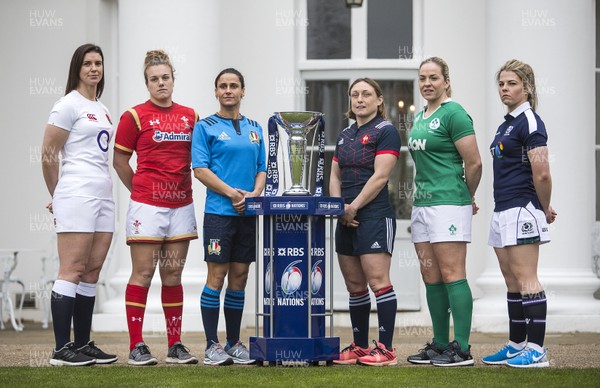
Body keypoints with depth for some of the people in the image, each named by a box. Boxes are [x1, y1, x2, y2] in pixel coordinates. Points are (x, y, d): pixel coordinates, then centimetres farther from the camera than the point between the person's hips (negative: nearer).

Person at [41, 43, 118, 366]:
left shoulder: (102, 110, 20)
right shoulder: (69, 105, -4)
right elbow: (48, 155, -5)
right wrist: (58, 197, 4)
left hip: (103, 196, 8)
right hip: (77, 195, -8)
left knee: (92, 272, 8)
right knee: (72, 271, -9)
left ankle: (82, 345, 13)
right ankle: (62, 349, -8)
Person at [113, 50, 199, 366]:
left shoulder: (189, 116, 10)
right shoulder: (135, 116, -3)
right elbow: (119, 160, 2)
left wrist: (184, 188, 11)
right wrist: (141, 190, 6)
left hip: (181, 205, 5)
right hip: (147, 206, -4)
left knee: (173, 275, 8)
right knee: (143, 274, -3)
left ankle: (175, 345, 12)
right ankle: (136, 346, 0)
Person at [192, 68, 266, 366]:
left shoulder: (254, 128, 16)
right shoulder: (206, 127, 1)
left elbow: (261, 169, 15)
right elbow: (200, 170, -7)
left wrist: (254, 194, -5)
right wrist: (232, 193, -16)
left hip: (249, 213, 5)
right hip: (219, 211, -5)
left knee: (239, 277, 7)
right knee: (217, 276, -5)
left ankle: (234, 343, 13)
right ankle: (212, 345, -1)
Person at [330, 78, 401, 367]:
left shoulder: (385, 131, -5)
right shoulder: (345, 135, 18)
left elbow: (380, 176, -13)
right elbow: (335, 176, 17)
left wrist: (354, 207, -12)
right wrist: (339, 207, 0)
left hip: (374, 216, -8)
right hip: (347, 220, 8)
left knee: (378, 281, -11)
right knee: (354, 285, 9)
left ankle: (386, 349, -10)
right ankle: (360, 346, 15)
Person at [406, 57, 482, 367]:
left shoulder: (453, 114, -9)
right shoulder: (419, 117, 18)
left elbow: (474, 163, -10)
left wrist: (468, 199, 2)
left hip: (448, 204, -9)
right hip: (422, 203, 9)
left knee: (452, 275, -9)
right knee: (431, 278, 10)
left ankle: (462, 349, -8)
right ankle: (440, 344, 16)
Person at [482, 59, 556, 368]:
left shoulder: (529, 121, -12)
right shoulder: (506, 124, 18)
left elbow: (542, 173, -19)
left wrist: (545, 209, -6)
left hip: (521, 210, -10)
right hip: (503, 212, 10)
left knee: (526, 279, -9)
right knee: (511, 281, 13)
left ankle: (537, 350, -7)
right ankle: (516, 346, 20)